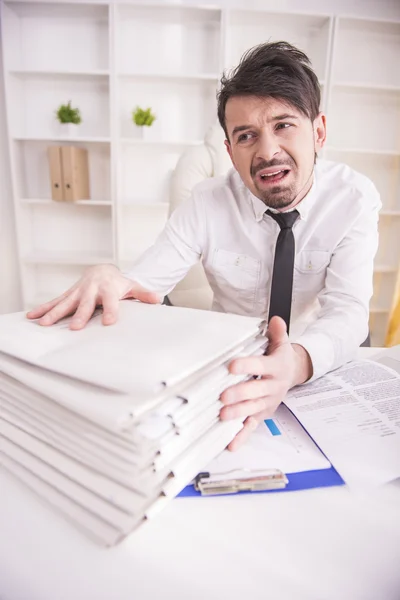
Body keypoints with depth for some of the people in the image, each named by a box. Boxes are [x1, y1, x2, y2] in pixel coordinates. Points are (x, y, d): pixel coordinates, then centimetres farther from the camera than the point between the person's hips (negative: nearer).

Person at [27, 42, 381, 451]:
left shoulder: (355, 198, -11)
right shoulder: (208, 203, -10)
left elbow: (349, 311, -23)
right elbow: (144, 285, -15)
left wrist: (297, 362, -44)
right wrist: (107, 282, -39)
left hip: (324, 368, 0)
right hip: (230, 364, 1)